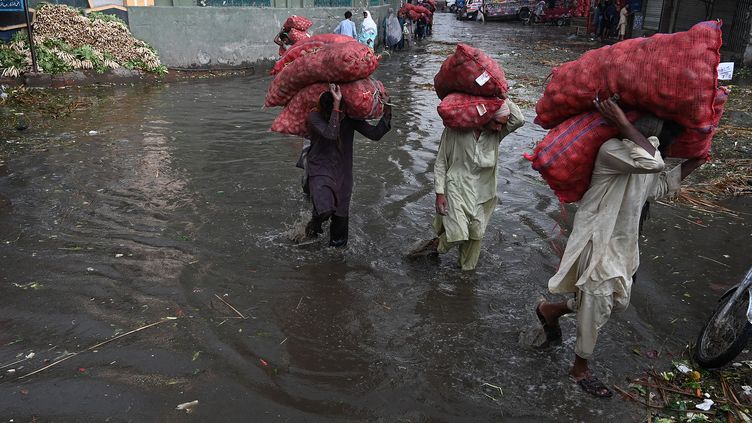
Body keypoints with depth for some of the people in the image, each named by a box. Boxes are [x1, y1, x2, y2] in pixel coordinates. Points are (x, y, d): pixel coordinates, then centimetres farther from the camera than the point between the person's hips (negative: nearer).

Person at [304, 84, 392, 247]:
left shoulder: (350, 118, -6)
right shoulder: (314, 117, -17)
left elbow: (375, 134, -7)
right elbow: (331, 134, -34)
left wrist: (387, 112, -18)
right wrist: (336, 105, -37)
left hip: (343, 173, 4)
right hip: (320, 171, -4)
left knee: (341, 215, 11)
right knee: (324, 210, -26)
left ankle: (337, 246, 36)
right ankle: (314, 226, 9)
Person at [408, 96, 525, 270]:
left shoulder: (496, 133, -3)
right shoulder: (455, 130, -13)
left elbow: (519, 120, -21)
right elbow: (441, 162, -7)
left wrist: (504, 99, -14)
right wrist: (439, 193, -10)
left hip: (482, 194, 4)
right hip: (457, 189, -4)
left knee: (476, 234, 12)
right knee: (458, 235, -14)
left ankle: (467, 268, 35)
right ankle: (436, 244, 18)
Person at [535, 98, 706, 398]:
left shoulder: (648, 154, 5)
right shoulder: (613, 150, -24)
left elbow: (659, 187, 21)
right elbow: (651, 162, -43)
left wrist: (689, 167, 13)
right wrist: (623, 123, -35)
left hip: (622, 245, 9)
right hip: (598, 243, -9)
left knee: (617, 301, 21)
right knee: (596, 310, 4)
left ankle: (550, 310, 37)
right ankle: (580, 370, 26)